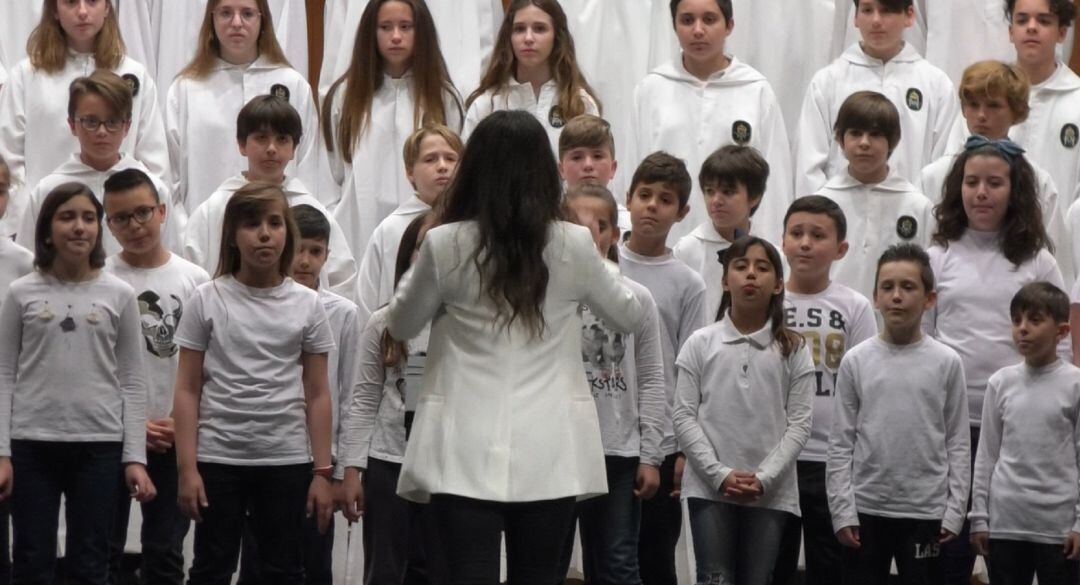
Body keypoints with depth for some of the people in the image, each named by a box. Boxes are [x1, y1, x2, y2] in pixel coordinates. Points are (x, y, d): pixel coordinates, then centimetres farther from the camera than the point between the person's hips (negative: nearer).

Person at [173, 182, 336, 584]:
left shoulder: (306, 304, 3)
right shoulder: (207, 301, -1)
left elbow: (318, 396, 5)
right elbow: (187, 391, -1)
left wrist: (322, 471, 0)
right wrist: (187, 467, -7)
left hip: (287, 461, 1)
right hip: (218, 459, -1)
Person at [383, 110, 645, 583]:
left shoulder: (445, 245, -6)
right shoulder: (572, 246, -2)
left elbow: (400, 326, 10)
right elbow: (628, 317, 16)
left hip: (467, 454, -2)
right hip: (548, 454, 2)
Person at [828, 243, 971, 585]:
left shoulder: (947, 363, 0)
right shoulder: (856, 362, 1)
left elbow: (958, 443, 2)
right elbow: (841, 443, 2)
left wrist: (954, 511, -4)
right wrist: (842, 511, -4)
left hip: (926, 512, -1)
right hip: (866, 509, 1)